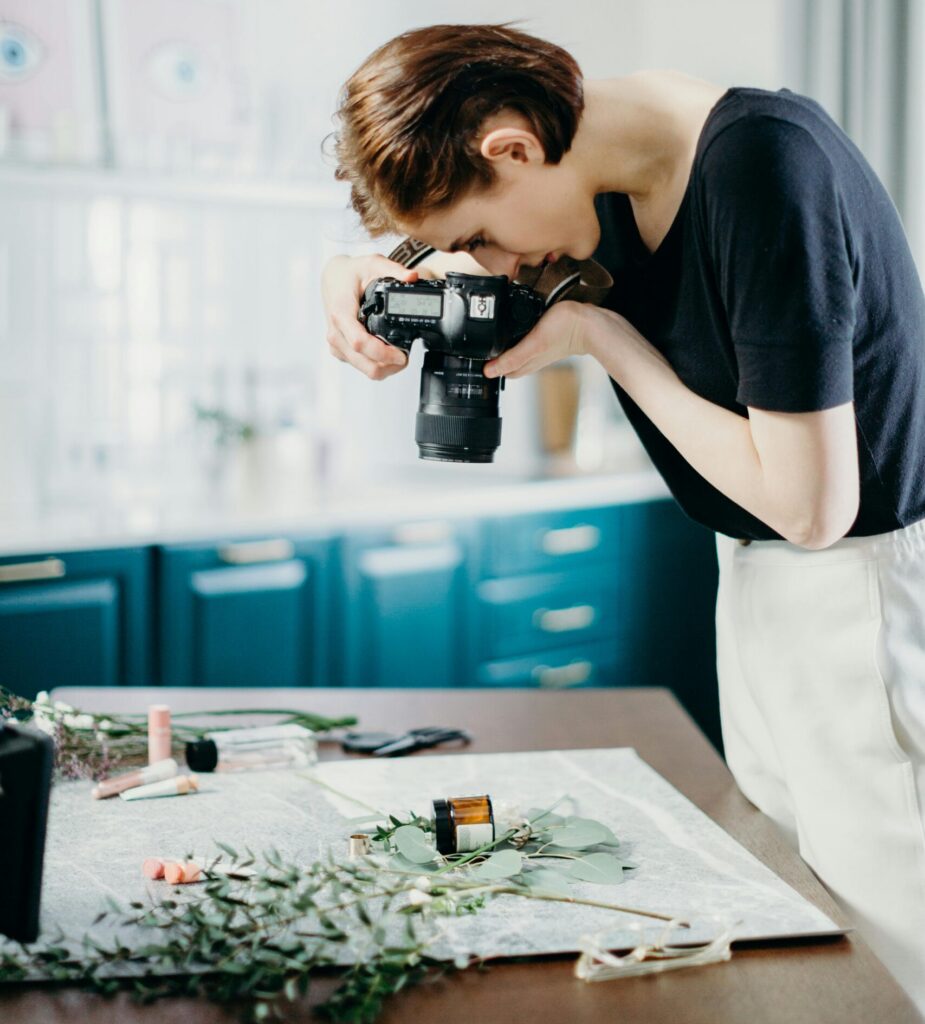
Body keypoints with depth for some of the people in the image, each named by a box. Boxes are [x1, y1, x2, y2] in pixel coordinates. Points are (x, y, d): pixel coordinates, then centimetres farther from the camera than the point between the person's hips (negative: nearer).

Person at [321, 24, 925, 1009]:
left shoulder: (766, 169, -26)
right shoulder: (611, 164, -1)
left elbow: (811, 505, -26)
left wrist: (604, 339, -18)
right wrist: (372, 276, -3)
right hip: (756, 577, 8)